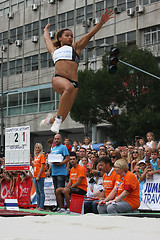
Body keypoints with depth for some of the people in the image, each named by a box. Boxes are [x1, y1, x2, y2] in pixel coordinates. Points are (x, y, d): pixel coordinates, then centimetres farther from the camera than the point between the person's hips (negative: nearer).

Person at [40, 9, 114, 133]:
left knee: (62, 117, -4)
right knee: (69, 87, -39)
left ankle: (51, 119, 33)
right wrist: (46, 30, 66)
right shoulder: (54, 50, 29)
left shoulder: (75, 47, 26)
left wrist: (101, 22, 12)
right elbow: (47, 39, 48)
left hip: (73, 82, 1)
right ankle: (57, 117, -30)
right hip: (58, 78, -1)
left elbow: (90, 35, 20)